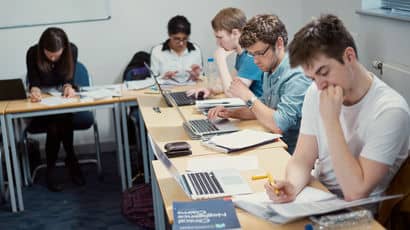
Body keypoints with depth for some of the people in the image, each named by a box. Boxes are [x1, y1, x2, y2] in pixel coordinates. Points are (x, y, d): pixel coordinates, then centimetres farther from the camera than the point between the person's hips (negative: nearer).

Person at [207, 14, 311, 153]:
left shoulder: (296, 76, -21)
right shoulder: (269, 71, 9)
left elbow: (278, 126, -28)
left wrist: (248, 96, -17)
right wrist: (231, 113, 5)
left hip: (289, 153, -8)